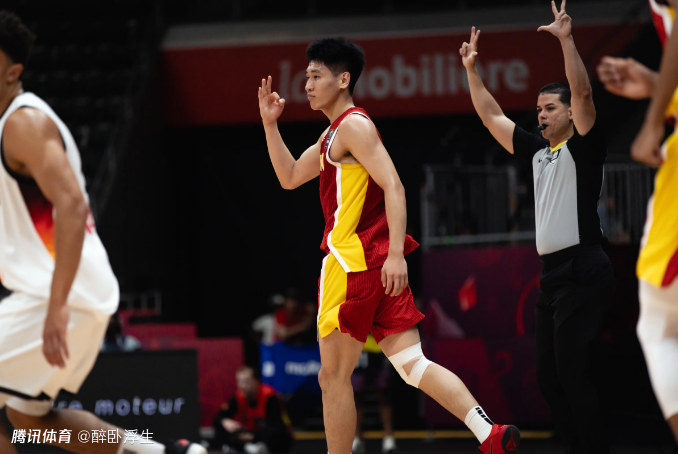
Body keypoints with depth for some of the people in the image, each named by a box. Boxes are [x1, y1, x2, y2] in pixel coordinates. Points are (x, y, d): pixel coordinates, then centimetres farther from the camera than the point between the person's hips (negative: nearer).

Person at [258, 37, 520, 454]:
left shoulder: (354, 125, -8)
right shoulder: (334, 134, 22)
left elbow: (393, 187, -18)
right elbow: (289, 178, 31)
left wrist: (396, 253, -26)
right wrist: (270, 125, 21)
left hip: (353, 262, -9)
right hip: (378, 263, 9)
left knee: (334, 376, 0)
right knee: (412, 365, 0)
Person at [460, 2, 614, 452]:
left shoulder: (583, 148, -4)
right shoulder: (538, 151, 17)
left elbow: (583, 94, -19)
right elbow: (492, 116, 24)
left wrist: (567, 40, -25)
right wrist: (472, 69, 20)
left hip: (583, 271, -9)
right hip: (552, 273, 9)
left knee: (575, 378, -12)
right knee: (549, 377, 8)